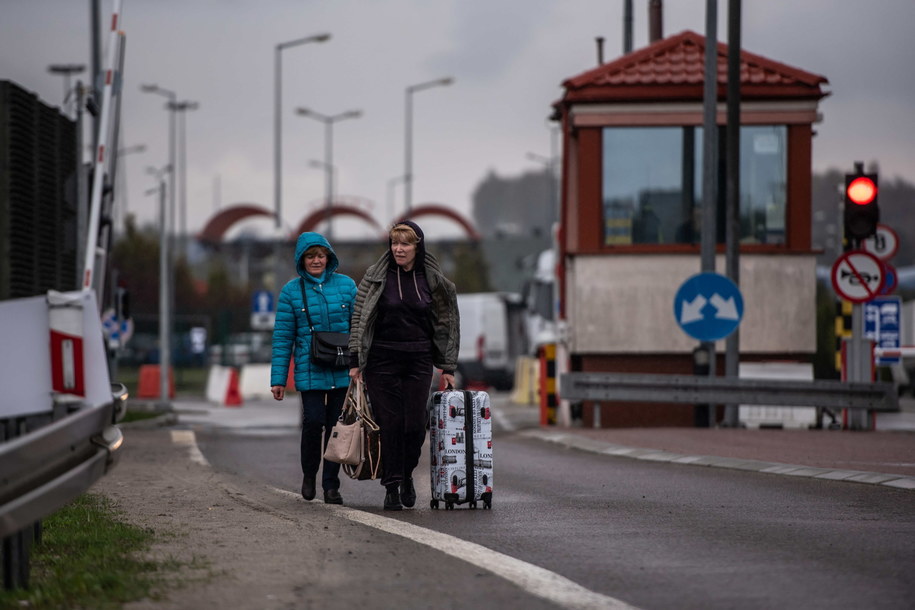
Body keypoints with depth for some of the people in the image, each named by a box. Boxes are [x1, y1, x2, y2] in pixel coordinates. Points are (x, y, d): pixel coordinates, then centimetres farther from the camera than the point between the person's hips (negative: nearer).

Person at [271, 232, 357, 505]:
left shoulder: (346, 285, 5)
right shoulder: (292, 291, 2)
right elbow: (282, 337, 3)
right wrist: (278, 379, -1)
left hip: (343, 372, 2)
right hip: (310, 371, -1)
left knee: (336, 425, 3)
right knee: (314, 421, -12)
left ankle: (331, 485, 13)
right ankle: (309, 475, 13)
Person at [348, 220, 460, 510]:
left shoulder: (432, 279, 5)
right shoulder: (375, 276, 0)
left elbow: (446, 323, 11)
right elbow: (359, 318, 0)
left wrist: (448, 367, 8)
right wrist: (356, 361, -7)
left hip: (419, 361, 1)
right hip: (382, 359, -1)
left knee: (415, 424, -2)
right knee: (389, 423, -4)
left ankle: (406, 475, 23)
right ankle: (391, 487, 4)